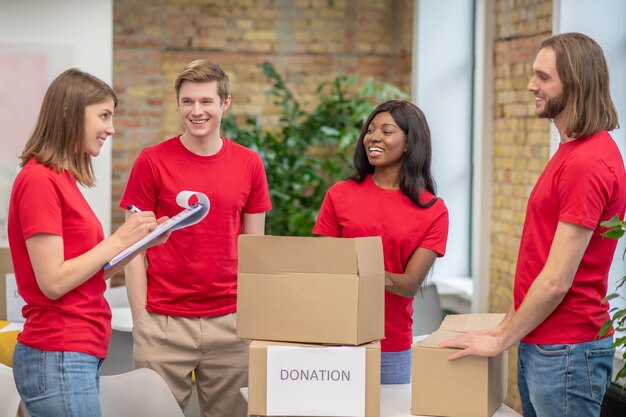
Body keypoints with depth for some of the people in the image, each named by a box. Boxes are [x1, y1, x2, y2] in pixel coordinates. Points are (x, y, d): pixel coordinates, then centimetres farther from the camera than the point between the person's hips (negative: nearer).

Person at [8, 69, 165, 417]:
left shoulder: (62, 180, 12)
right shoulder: (39, 180, -14)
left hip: (79, 353, 9)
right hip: (59, 358, -9)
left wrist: (141, 242, 5)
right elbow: (53, 282, -19)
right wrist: (119, 240, -11)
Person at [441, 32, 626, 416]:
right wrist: (508, 328, 14)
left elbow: (557, 281, -20)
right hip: (539, 343, 9)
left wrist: (501, 339, -10)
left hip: (565, 351, -9)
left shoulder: (588, 163, -19)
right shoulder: (574, 151, 13)